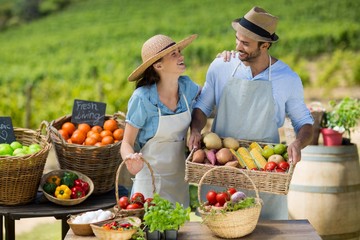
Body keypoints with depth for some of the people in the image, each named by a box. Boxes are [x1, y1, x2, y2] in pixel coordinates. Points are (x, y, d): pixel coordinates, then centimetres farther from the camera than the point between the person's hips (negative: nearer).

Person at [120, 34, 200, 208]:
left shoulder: (187, 86, -5)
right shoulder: (142, 98, -18)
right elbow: (127, 143, -12)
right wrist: (130, 158, -35)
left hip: (180, 178, 5)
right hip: (152, 180, -4)